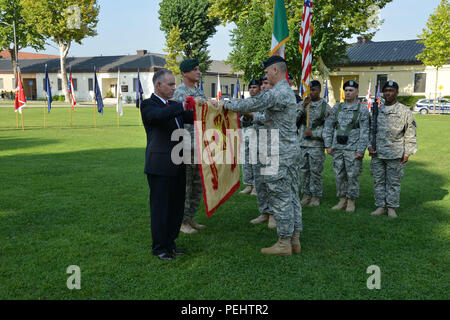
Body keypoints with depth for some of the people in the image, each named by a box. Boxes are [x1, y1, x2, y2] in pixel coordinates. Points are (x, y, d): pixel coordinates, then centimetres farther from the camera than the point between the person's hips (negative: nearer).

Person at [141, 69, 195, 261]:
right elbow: (160, 114, -28)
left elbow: (193, 118, 15)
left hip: (177, 165, 8)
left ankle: (170, 243, 25)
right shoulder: (148, 105, -6)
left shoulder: (173, 106, 17)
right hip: (160, 166, -8)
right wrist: (184, 105, -36)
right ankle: (159, 247, 13)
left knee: (177, 205, 12)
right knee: (160, 207, 1)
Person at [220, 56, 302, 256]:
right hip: (292, 149, 10)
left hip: (280, 153, -10)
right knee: (292, 196, 11)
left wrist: (226, 104, -2)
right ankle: (295, 240, 18)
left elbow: (251, 105, -16)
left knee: (280, 198, -4)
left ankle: (284, 243, 3)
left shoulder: (277, 93, -17)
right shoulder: (288, 91, 16)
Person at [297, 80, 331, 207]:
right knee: (304, 170, 9)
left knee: (316, 171, 0)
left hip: (317, 144, -3)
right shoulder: (302, 104, 9)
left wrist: (313, 133, -14)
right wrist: (303, 106, -13)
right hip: (302, 143, 4)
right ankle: (306, 195, 19)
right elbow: (294, 119, -4)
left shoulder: (325, 107, -1)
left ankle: (316, 197, 11)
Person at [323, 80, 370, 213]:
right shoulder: (337, 108, 10)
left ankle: (351, 202, 12)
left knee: (352, 176, 1)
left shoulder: (362, 110, -1)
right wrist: (328, 145, 3)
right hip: (337, 148, 4)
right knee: (339, 176, 8)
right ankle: (342, 201, 18)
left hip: (353, 149, -4)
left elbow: (364, 132, -5)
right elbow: (328, 126, 11)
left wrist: (361, 150, -12)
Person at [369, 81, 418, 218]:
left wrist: (407, 153, -5)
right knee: (378, 181, 7)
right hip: (377, 154, 4)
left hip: (395, 154, -4)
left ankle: (392, 207, 11)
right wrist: (370, 145, 5)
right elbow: (372, 130, 18)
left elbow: (410, 134, 0)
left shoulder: (405, 111, 0)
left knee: (394, 182, 2)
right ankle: (381, 206, 15)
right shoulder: (378, 110, 12)